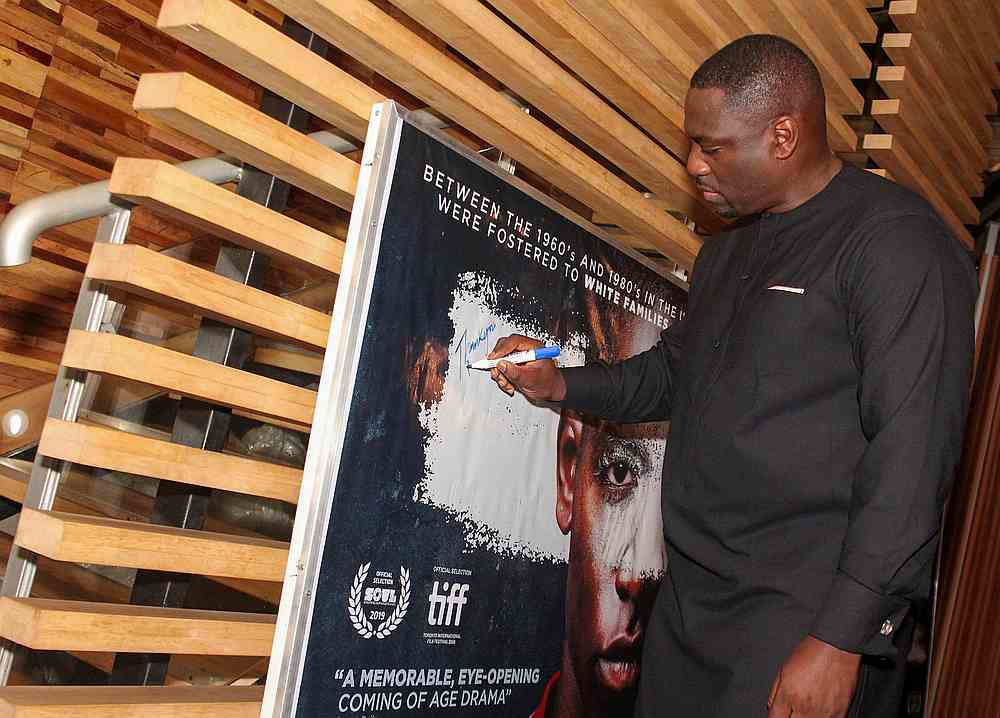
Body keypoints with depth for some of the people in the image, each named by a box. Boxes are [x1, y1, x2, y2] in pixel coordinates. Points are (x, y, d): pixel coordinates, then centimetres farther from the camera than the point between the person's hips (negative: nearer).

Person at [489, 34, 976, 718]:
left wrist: (841, 640, -21)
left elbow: (911, 456, -19)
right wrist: (560, 384, 11)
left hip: (804, 609, -7)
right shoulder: (727, 251, 15)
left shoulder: (895, 240, -13)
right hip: (691, 590, 8)